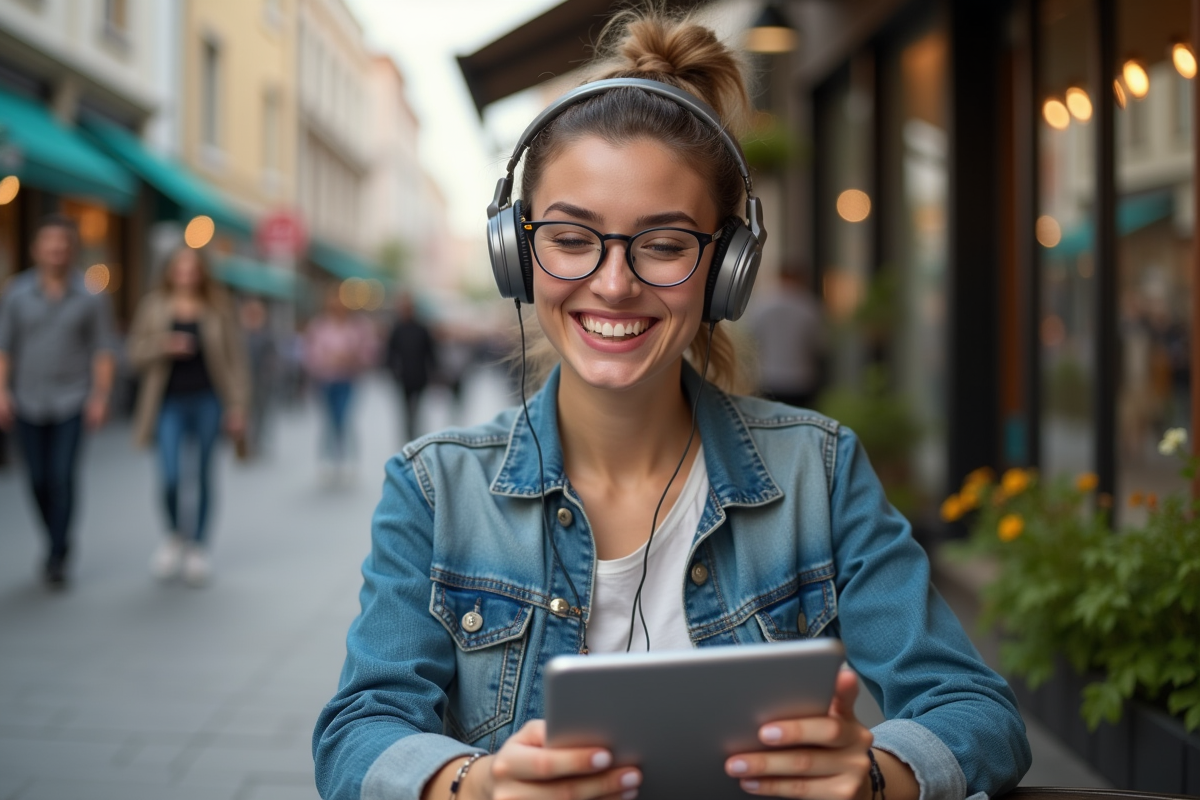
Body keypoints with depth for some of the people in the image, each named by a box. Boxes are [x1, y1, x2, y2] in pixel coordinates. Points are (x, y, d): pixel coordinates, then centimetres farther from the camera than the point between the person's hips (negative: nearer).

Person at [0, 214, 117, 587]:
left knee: (62, 477, -10)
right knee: (39, 481, 6)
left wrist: (101, 395, -7)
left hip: (72, 402, -2)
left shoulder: (91, 297, -1)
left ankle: (57, 558, -3)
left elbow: (104, 349, 1)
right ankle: (58, 542, 28)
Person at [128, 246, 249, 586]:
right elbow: (136, 354, 4)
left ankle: (199, 547, 21)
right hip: (169, 402, 0)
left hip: (207, 401, 0)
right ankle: (175, 535, 20)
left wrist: (238, 406, -1)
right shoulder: (154, 307, 6)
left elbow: (235, 360, 4)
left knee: (203, 475, 6)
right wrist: (164, 346, -16)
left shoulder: (217, 309, 3)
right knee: (170, 476, -9)